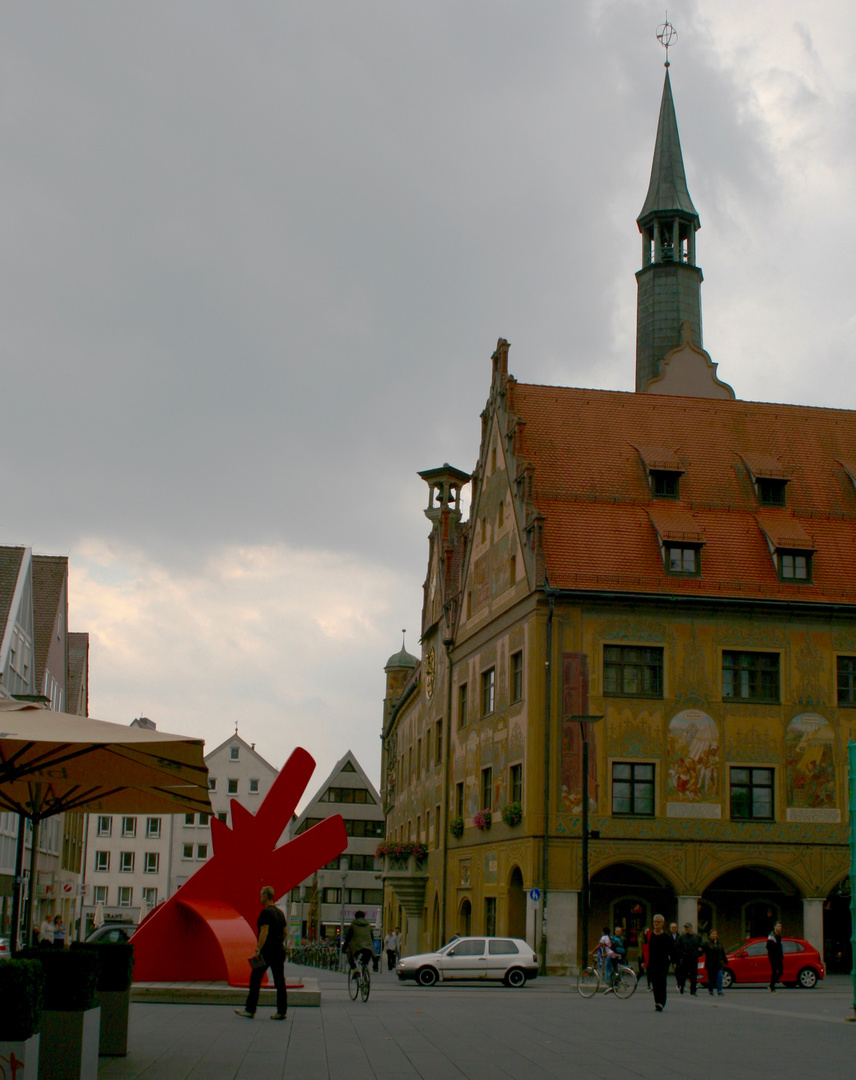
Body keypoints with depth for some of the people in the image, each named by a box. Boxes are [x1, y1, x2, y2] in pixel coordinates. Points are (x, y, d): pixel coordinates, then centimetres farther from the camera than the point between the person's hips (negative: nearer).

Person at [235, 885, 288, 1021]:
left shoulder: (266, 912, -12)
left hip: (267, 951, -8)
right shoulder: (280, 912, 15)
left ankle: (250, 1010, 5)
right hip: (279, 951, 8)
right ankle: (281, 1011, 2)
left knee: (255, 980, 2)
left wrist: (257, 950, -22)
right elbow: (284, 932, 20)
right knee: (280, 982, 5)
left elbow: (264, 932, -21)